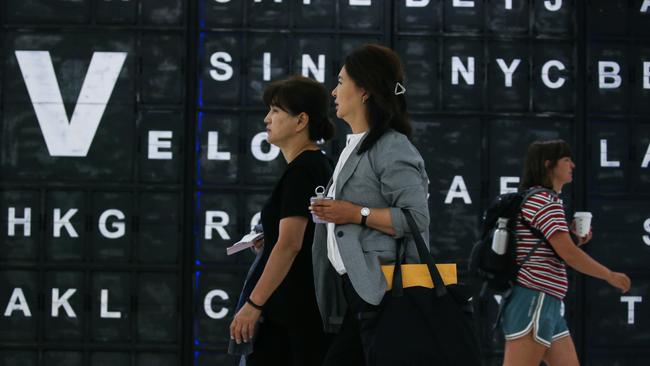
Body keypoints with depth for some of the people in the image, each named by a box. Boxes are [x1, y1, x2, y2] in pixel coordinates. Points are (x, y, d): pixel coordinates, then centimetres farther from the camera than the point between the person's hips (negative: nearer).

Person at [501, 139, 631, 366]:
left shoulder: (540, 200, 20)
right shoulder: (544, 200, -11)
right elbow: (568, 253, -17)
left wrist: (573, 240, 10)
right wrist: (610, 276, -7)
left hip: (546, 304, 10)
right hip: (533, 301, -10)